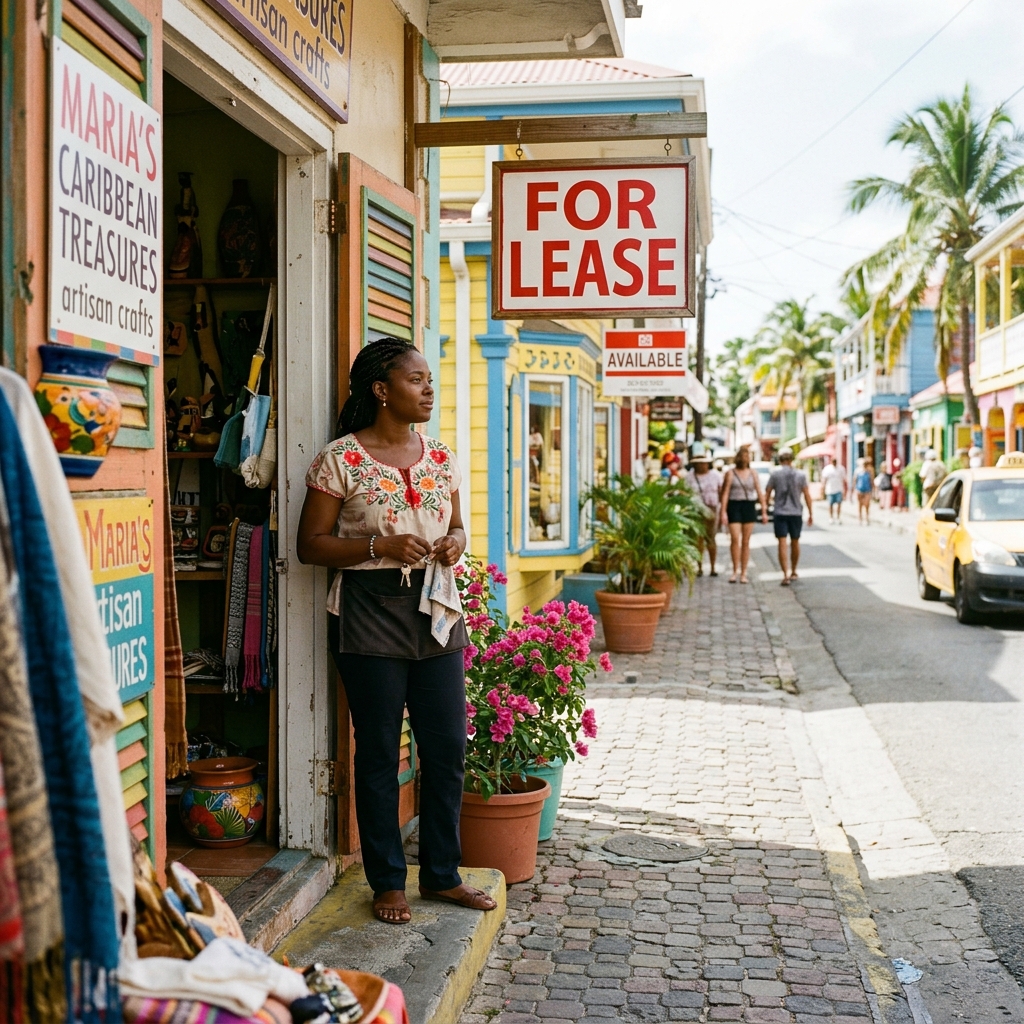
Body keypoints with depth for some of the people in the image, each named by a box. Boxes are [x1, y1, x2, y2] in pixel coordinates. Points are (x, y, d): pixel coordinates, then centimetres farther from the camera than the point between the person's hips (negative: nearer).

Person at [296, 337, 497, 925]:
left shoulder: (441, 457, 10)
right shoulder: (341, 459, -6)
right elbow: (311, 545, -6)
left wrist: (455, 542, -2)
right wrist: (381, 546, -18)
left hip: (436, 611, 5)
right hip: (370, 612, -5)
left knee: (448, 747, 8)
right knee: (379, 753, 4)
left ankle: (442, 873, 23)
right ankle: (389, 882, 18)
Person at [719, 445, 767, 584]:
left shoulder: (752, 474, 9)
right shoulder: (731, 473, 1)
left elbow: (760, 493, 9)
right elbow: (725, 493, -3)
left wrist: (764, 511, 4)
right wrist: (723, 512, -11)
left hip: (749, 507, 3)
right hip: (734, 506, -2)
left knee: (746, 541, 4)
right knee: (735, 539, -13)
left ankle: (743, 573, 9)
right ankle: (735, 571, -1)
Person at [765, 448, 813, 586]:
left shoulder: (774, 473, -2)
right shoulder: (800, 474, 0)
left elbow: (767, 493, -2)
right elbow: (807, 495, -1)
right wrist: (810, 513, 5)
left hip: (780, 513, -2)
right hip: (796, 513, 2)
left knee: (782, 544, -5)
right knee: (795, 543, 17)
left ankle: (786, 575, -17)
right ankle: (793, 572, 30)